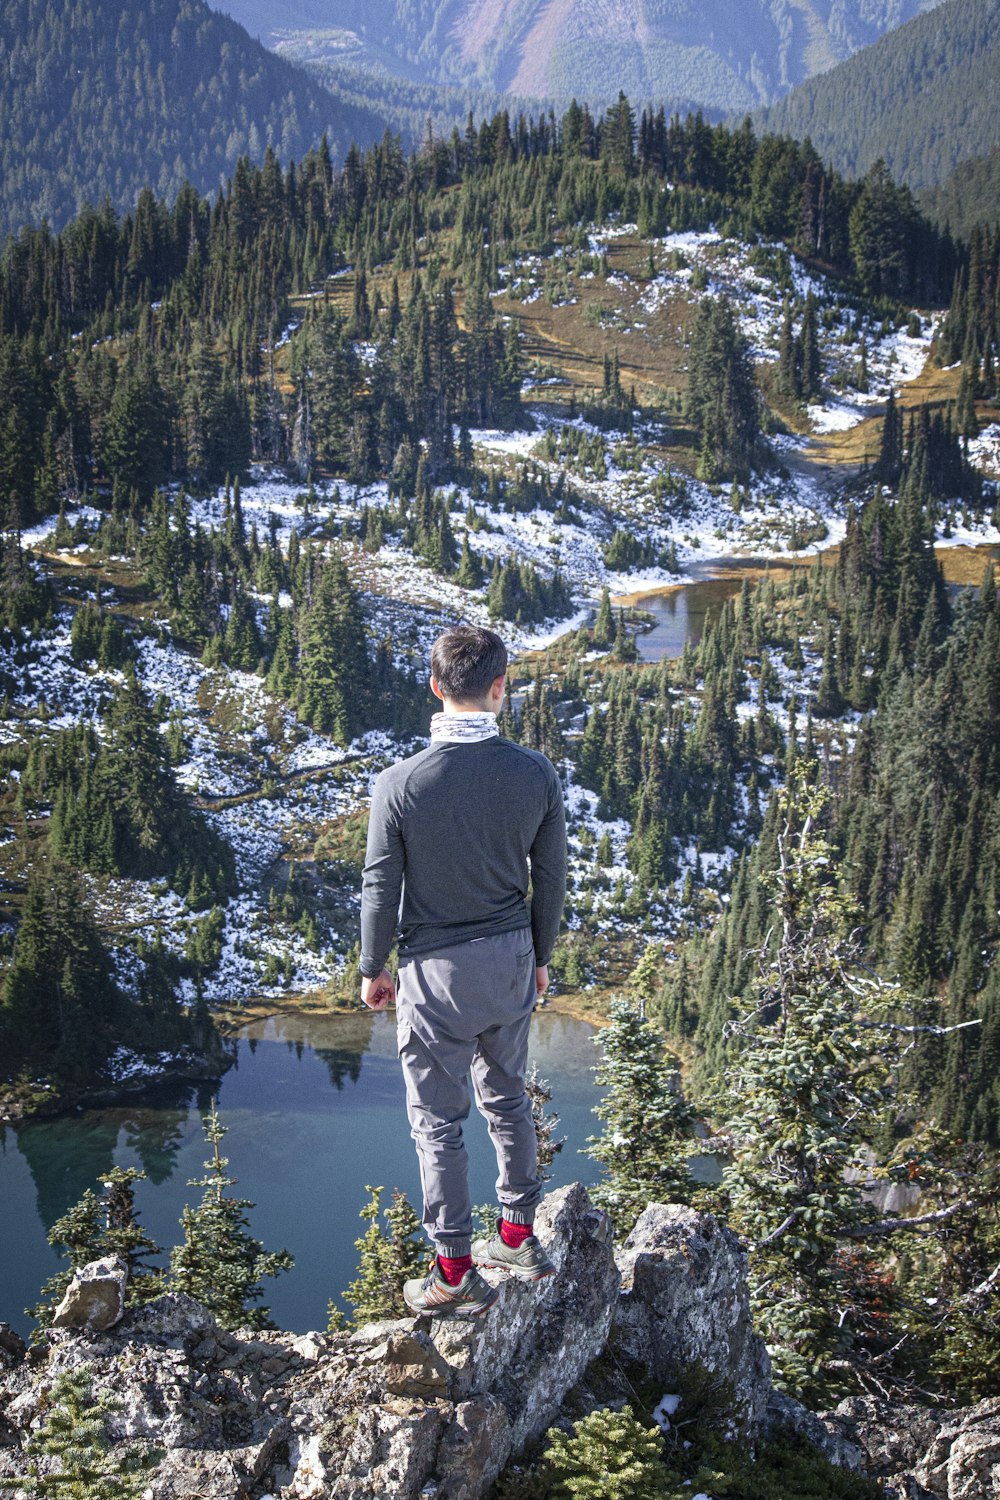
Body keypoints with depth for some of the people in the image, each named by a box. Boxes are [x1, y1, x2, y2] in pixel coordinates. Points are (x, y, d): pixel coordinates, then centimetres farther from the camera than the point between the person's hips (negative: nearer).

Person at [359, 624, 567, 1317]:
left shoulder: (400, 784, -19)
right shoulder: (536, 773, -9)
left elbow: (382, 889, -10)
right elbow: (551, 878, 1)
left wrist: (373, 969, 6)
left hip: (436, 970, -4)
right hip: (510, 960, 4)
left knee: (438, 1120, 9)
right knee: (508, 1098, 23)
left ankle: (458, 1274, 18)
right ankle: (519, 1237, 36)